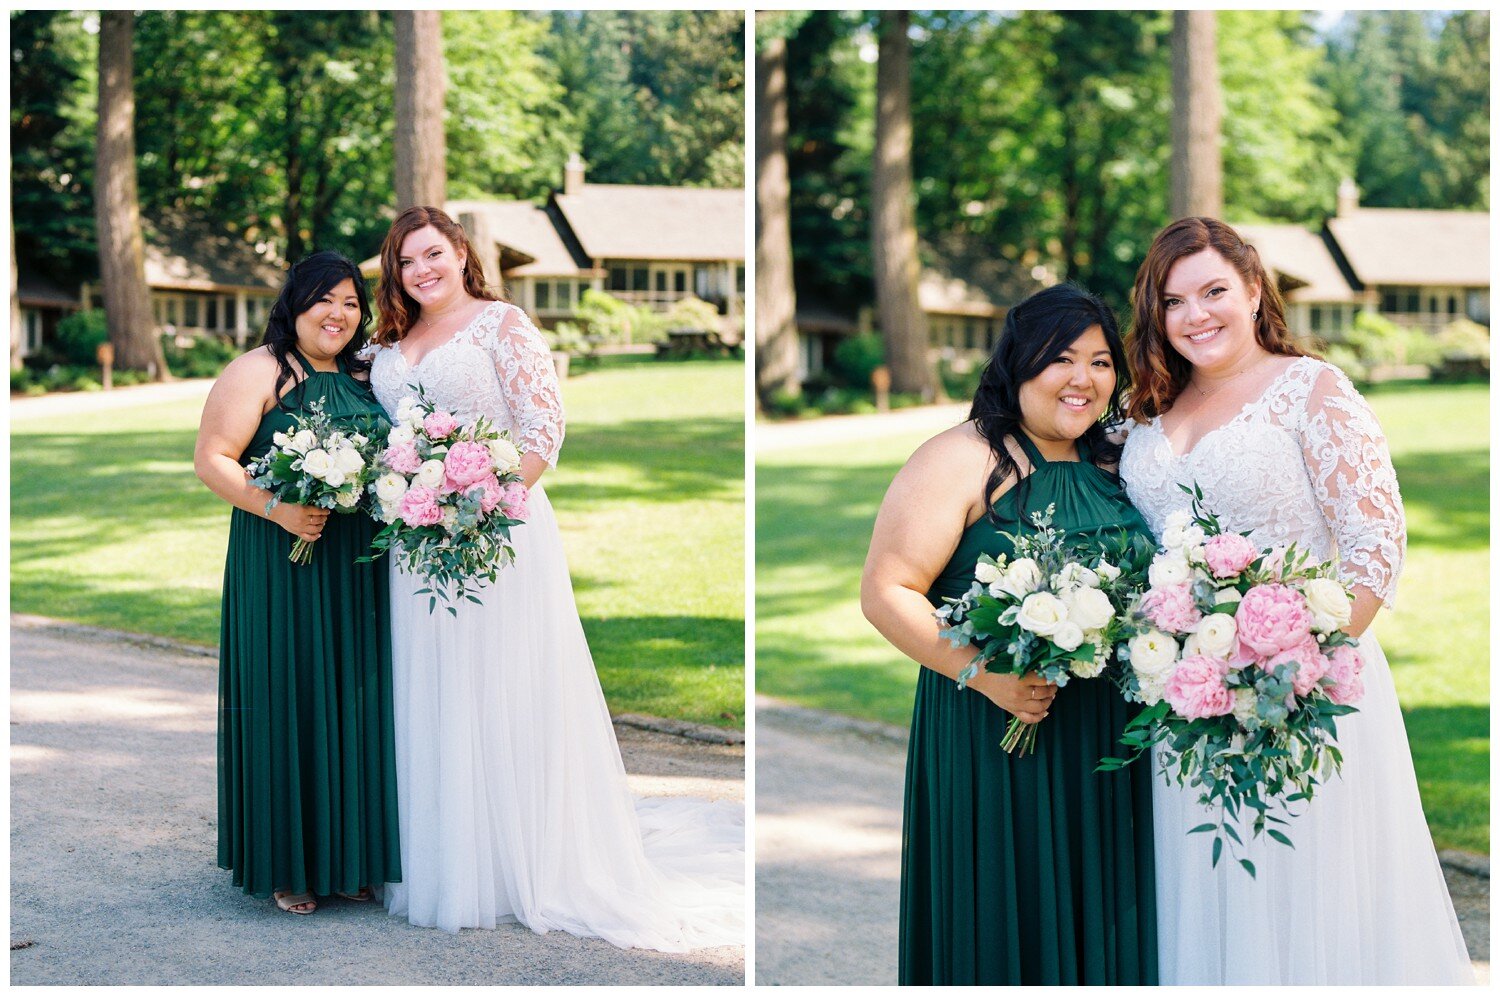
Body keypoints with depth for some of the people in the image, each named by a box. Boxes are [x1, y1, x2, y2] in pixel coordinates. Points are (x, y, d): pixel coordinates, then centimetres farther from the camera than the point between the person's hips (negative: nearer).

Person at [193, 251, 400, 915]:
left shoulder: (366, 377, 14)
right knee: (288, 702, -2)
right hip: (282, 569, -6)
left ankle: (346, 857, 18)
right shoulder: (259, 372, -4)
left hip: (360, 569, 6)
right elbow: (212, 460, -10)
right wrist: (279, 509, -22)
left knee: (353, 702, 7)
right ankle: (285, 866, 9)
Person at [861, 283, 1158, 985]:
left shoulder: (1110, 468, 12)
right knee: (1003, 923, 2)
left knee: (1094, 921, 13)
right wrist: (988, 675, -24)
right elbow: (886, 593, -14)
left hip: (1105, 742, 6)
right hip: (991, 737, -6)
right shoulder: (962, 460, -9)